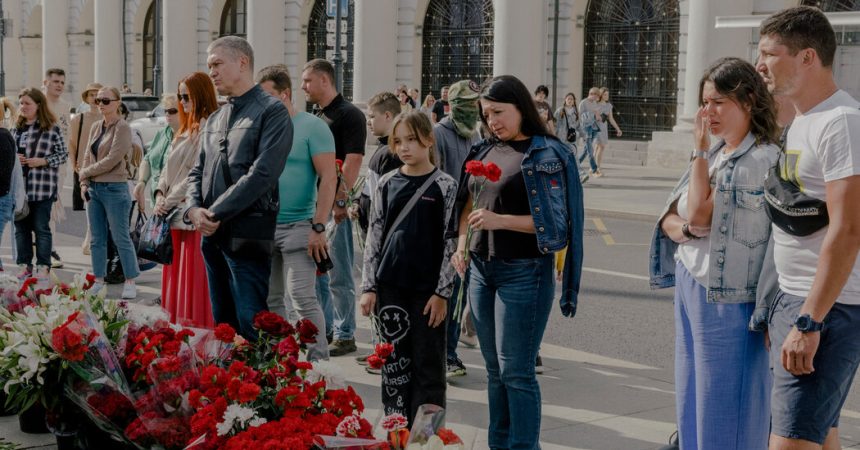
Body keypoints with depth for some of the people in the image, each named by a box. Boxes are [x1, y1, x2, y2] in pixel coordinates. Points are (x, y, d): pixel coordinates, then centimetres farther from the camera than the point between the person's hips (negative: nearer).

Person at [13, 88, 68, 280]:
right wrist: (13, 158, -1)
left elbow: (63, 154, -3)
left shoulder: (52, 128, -5)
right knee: (21, 227, 10)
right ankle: (24, 265, 18)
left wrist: (43, 161, -15)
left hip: (42, 187, -6)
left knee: (41, 227, 0)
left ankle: (43, 266, 8)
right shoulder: (17, 128, 12)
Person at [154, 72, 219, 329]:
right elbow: (168, 166, 19)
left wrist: (170, 201, -10)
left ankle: (197, 327, -2)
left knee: (193, 279, -7)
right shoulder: (185, 130, 19)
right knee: (175, 278, 10)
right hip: (175, 213, 9)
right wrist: (160, 195, 3)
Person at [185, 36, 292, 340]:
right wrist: (194, 208, -4)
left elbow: (262, 174, -16)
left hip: (248, 236, -7)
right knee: (223, 324, 13)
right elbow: (197, 172, 18)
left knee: (252, 327, -8)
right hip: (212, 235, 8)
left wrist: (215, 213, -13)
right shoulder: (214, 120, 18)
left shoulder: (272, 112, -6)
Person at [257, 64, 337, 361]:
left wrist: (318, 227, -17)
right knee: (271, 300, 11)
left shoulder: (312, 126, -6)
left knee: (302, 297, -9)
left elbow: (329, 178, -11)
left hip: (298, 227, -6)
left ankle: (319, 362, 0)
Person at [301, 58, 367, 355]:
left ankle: (344, 335, 5)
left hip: (334, 208, -9)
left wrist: (339, 201, -22)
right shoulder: (314, 116, 16)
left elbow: (352, 162, -17)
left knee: (338, 275, -3)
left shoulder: (349, 115, -9)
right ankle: (323, 330, 25)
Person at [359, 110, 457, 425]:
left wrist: (442, 292, -9)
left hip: (428, 289, -3)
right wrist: (369, 286, 3)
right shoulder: (387, 184, 5)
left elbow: (451, 243, -5)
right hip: (390, 287, 3)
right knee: (394, 363, 9)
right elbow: (374, 237, 7)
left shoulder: (445, 186, -4)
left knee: (428, 364, 2)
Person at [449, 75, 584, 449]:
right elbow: (468, 202, 18)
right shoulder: (486, 150, 10)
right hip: (480, 269, 7)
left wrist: (500, 220, -22)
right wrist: (462, 244, 2)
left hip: (524, 274, -7)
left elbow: (554, 224, -13)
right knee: (494, 370, 13)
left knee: (516, 371, -5)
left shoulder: (546, 154, -9)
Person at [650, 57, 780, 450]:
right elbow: (670, 217, 11)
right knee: (692, 400, 15)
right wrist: (684, 229, -11)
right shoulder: (714, 155, 12)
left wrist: (700, 150, -11)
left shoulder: (763, 160, -15)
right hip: (688, 287, 8)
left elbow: (699, 212, -18)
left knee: (723, 412, 0)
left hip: (726, 300, -8)